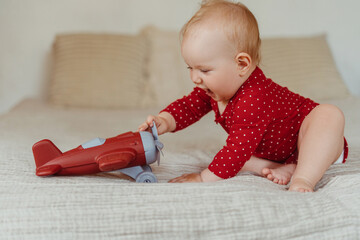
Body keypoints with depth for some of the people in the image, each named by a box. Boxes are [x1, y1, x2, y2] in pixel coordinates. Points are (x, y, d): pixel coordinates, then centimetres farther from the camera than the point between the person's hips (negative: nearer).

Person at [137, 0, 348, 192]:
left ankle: (303, 178, -45)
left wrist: (204, 179, -37)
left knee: (330, 114, -36)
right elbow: (188, 106, -4)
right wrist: (165, 122, -25)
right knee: (226, 156, -4)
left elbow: (238, 149, -41)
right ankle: (283, 168, -15)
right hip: (270, 151, 8)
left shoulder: (253, 99, -40)